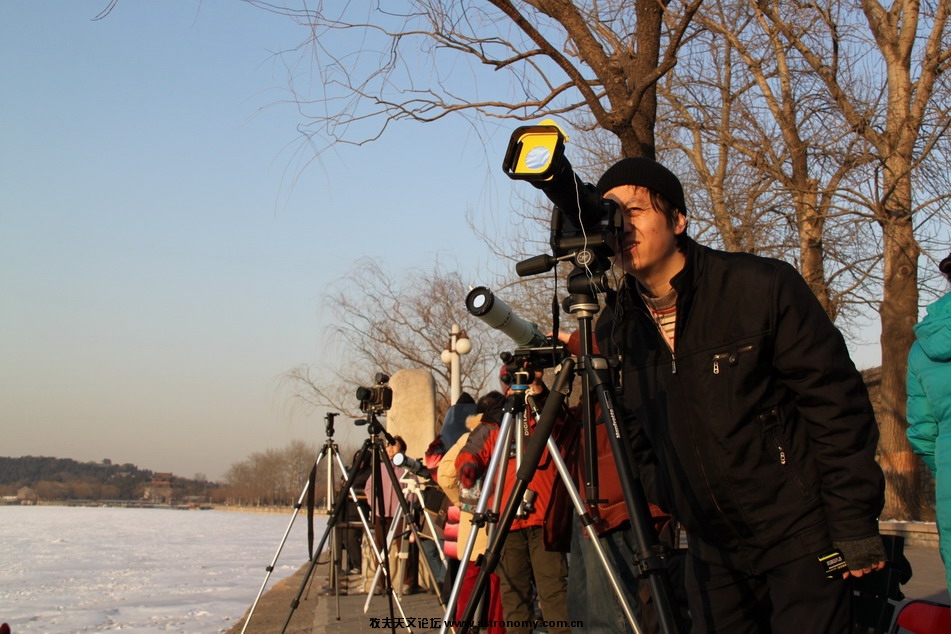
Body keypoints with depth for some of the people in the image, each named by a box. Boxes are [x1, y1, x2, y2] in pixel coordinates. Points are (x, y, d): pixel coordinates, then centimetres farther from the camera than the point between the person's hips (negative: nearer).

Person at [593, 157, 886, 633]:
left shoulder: (761, 287, -14)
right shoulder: (614, 330, 0)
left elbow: (837, 405, -12)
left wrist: (856, 527, -13)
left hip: (801, 542, -5)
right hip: (711, 551, 5)